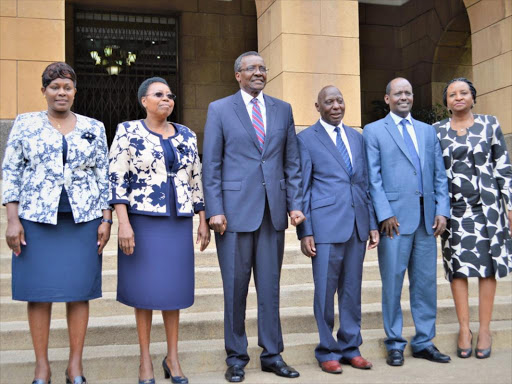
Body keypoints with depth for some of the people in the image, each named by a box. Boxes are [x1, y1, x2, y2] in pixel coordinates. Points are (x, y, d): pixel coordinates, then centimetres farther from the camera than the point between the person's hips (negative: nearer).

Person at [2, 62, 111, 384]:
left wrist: (106, 219, 0)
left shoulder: (94, 128, 8)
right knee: (38, 289, 2)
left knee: (79, 289, 2)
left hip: (83, 220, 1)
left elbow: (103, 176, 8)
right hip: (37, 218, 0)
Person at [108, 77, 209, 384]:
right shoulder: (128, 131, -3)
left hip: (179, 222, 3)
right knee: (145, 288, 3)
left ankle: (173, 358, 18)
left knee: (173, 286, 7)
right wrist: (124, 223, -16)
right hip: (143, 220, -3)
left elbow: (196, 181, 11)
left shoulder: (187, 135, 9)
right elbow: (116, 179, -8)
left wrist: (204, 222, 7)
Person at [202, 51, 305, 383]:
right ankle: (236, 357, 18)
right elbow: (211, 165, -1)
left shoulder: (283, 110, 12)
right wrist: (215, 210, -9)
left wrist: (295, 203, 1)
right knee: (235, 287, 5)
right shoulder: (219, 109, 4)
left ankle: (272, 354, 21)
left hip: (273, 211, 3)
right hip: (236, 211, -2)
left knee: (270, 286, 9)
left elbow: (292, 163, 11)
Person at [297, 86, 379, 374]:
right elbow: (302, 188, -2)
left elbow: (366, 184, 16)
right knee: (325, 291, 3)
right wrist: (305, 232, -7)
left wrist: (373, 224, 10)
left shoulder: (357, 138, 14)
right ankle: (328, 351, 17)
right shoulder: (306, 139, 0)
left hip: (357, 226, 5)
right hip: (326, 227, -4)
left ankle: (350, 347, 24)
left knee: (352, 290, 11)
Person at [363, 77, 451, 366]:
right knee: (393, 283, 2)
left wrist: (442, 210, 1)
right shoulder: (374, 131, 5)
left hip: (427, 217, 4)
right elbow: (373, 177, -3)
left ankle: (424, 342, 19)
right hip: (396, 217, -4)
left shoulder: (428, 131, 17)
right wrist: (385, 214, -12)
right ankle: (395, 344, 14)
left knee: (426, 282, 8)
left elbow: (440, 174, 13)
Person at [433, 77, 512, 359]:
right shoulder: (436, 131, 7)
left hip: (487, 205, 0)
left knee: (488, 264, 2)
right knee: (457, 266, 0)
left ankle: (485, 328, 11)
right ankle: (464, 328, 10)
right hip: (454, 208, 1)